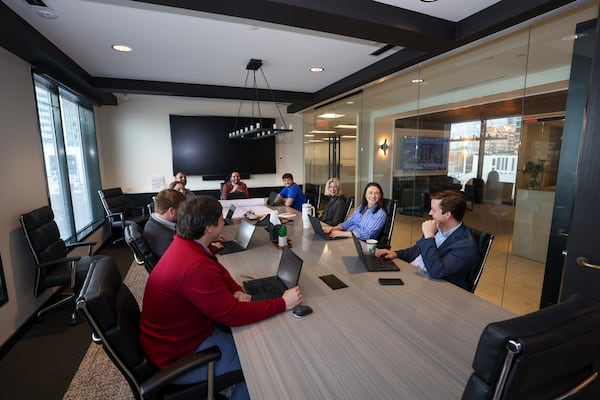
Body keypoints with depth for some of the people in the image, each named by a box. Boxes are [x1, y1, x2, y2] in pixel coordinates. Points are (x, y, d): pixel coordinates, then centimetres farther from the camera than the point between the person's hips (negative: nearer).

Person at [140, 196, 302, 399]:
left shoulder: (184, 244, -6)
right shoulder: (196, 267, -36)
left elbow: (219, 271, 6)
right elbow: (233, 314, -30)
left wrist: (237, 291, -12)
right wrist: (283, 303, -23)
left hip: (176, 333, 9)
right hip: (178, 357, -8)